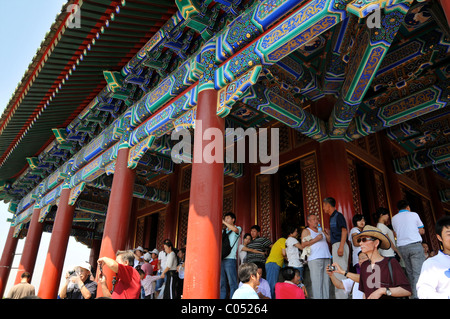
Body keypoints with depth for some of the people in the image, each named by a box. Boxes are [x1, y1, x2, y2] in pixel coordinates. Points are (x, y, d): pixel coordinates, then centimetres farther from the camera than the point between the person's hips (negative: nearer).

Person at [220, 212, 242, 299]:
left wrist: (223, 222, -13)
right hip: (221, 259, 5)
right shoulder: (223, 231, 21)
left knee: (232, 283, -6)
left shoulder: (238, 228, 6)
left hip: (230, 259, -5)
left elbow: (235, 229, -17)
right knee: (221, 283, 6)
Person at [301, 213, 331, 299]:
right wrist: (316, 239, -11)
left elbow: (330, 240, 24)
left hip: (326, 258, 6)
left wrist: (327, 234, 6)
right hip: (315, 259, -6)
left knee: (326, 280, 4)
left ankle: (326, 297, 9)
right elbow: (303, 245, -5)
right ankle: (317, 297, -8)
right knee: (317, 281, -10)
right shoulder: (306, 231, 7)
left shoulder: (321, 231, 25)